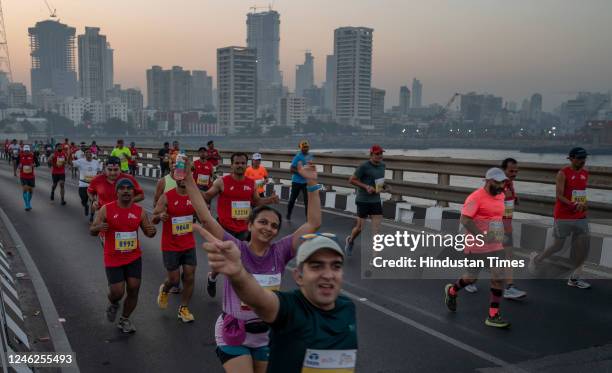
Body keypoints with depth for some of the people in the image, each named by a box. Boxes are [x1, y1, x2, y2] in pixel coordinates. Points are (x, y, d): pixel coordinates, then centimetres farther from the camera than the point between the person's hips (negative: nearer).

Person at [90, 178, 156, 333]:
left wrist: (152, 231, -18)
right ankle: (113, 304, 35)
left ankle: (124, 320, 25)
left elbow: (148, 231, 7)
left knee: (133, 289, 0)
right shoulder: (106, 209, -8)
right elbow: (92, 231, -3)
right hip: (113, 259, -2)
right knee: (117, 292, -4)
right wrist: (99, 227, -27)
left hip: (134, 258, 2)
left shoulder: (140, 211, -2)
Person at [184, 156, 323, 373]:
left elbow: (313, 223, -9)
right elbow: (205, 218, -20)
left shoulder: (280, 252, -8)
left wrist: (312, 184, -13)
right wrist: (188, 179, -24)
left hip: (267, 335, 4)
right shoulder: (235, 249, -15)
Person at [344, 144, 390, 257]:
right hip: (363, 201, -5)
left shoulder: (382, 165, 7)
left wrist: (385, 186, 3)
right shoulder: (364, 166, -13)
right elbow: (351, 180, -10)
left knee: (376, 230, -2)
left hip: (376, 200, 5)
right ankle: (350, 240, 38)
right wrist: (366, 186, -19)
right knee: (360, 227, 4)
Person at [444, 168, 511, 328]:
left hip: (496, 245, 6)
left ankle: (493, 316, 7)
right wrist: (482, 236, -29)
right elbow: (464, 219, -22)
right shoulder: (476, 197, -17)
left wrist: (500, 235, 19)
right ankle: (452, 291, 37)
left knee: (499, 278, -1)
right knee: (471, 278, 6)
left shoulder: (501, 196, 8)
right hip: (477, 246, -6)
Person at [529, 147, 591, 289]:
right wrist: (573, 205, -29)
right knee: (558, 246, 3)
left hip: (581, 217, 6)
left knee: (583, 246, 0)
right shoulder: (563, 173, -11)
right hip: (563, 217, -6)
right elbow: (559, 195, -16)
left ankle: (574, 278, 10)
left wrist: (585, 204, 7)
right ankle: (536, 258, 30)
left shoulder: (585, 174, 10)